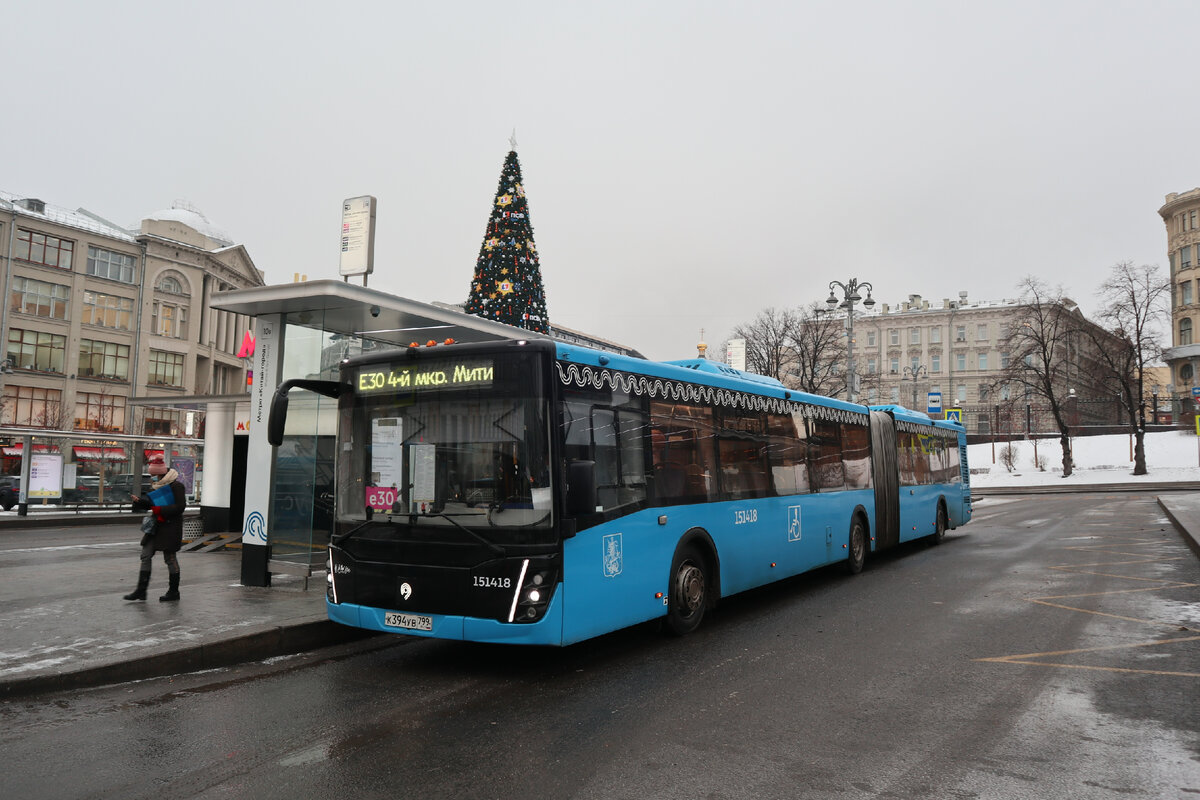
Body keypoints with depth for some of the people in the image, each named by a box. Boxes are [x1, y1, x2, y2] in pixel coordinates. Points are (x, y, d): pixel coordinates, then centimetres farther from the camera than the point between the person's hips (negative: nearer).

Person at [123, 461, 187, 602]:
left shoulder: (176, 486, -13)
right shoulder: (155, 486, 12)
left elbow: (180, 506, -18)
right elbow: (150, 503, 17)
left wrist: (161, 510, -21)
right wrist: (139, 501, -3)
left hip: (170, 527, -8)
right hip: (155, 526, 8)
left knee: (170, 558, 0)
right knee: (146, 555, 5)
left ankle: (174, 592, 12)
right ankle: (141, 590, 12)